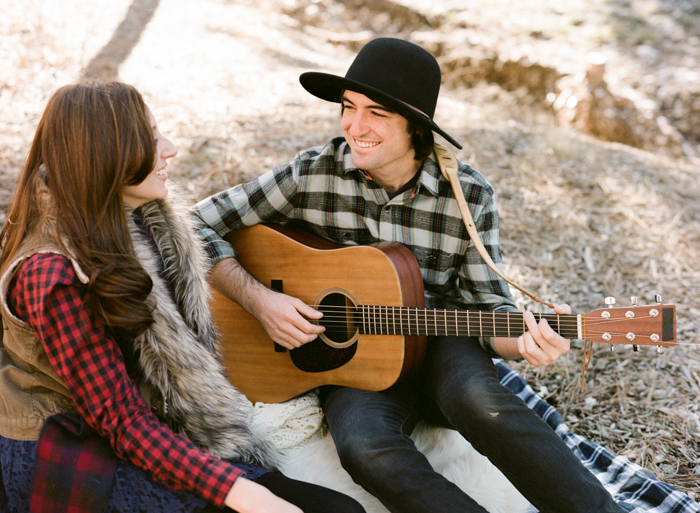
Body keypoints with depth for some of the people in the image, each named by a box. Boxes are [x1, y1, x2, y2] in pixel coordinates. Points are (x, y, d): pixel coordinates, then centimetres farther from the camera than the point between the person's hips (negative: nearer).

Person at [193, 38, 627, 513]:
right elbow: (198, 225, -4)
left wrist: (523, 340, -26)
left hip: (442, 348, 0)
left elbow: (488, 304, -2)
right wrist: (259, 299, -17)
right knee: (367, 448, -34)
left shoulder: (470, 196, -5)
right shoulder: (311, 175, -7)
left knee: (479, 401, -36)